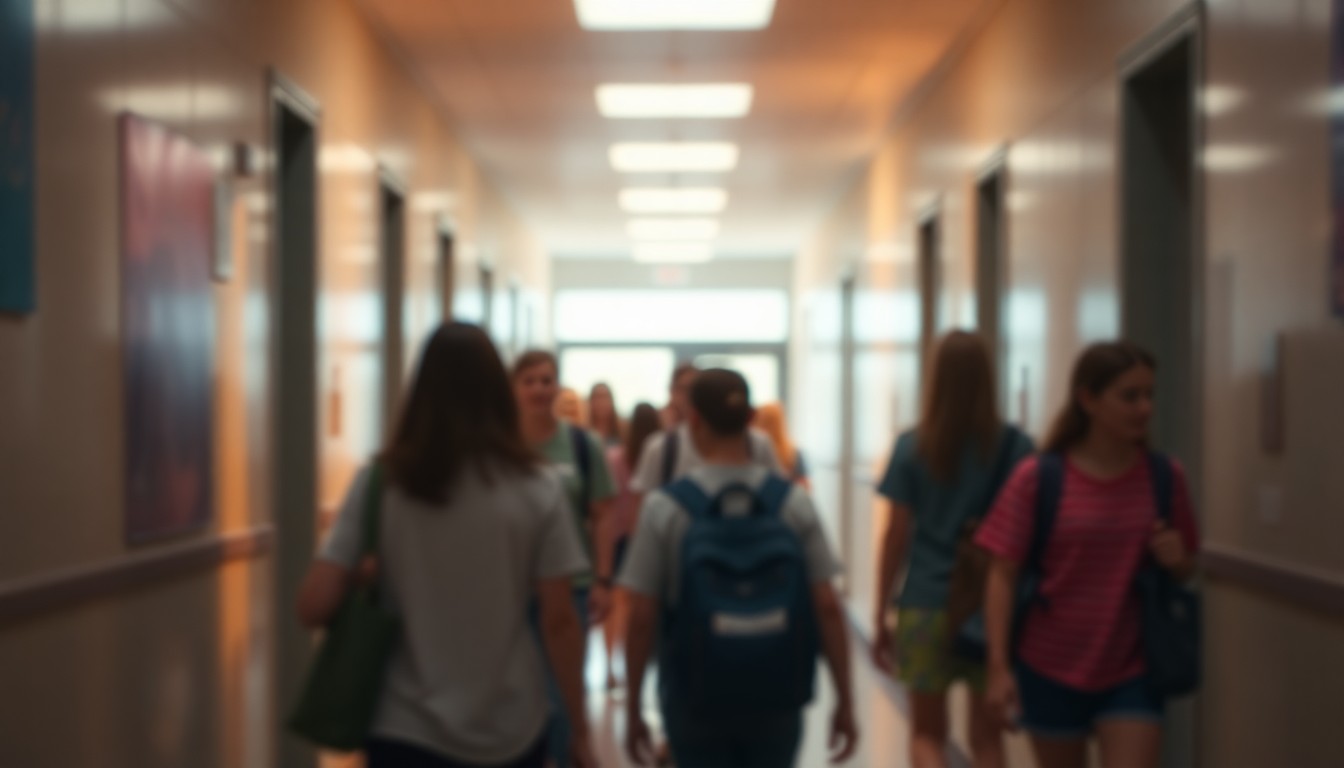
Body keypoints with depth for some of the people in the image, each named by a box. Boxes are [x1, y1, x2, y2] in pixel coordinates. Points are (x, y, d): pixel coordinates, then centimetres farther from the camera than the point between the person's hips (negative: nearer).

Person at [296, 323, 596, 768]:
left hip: (406, 731, 0)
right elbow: (559, 621, -6)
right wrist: (579, 727, 3)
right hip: (513, 732, 1)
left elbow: (314, 607, -10)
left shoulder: (379, 482, -5)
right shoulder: (536, 489, -6)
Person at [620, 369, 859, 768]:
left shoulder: (664, 507, -9)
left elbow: (641, 618, -8)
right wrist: (845, 700, 3)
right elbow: (827, 607, -5)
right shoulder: (793, 502, -4)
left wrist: (633, 708, 2)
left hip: (696, 705, -2)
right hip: (777, 704, 2)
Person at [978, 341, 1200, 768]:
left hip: (1132, 672, 1)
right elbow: (1003, 576, -7)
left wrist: (1176, 559, -13)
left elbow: (1186, 569, 11)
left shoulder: (1165, 477, -1)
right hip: (1050, 667, -1)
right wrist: (998, 666, -13)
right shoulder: (1037, 478, -8)